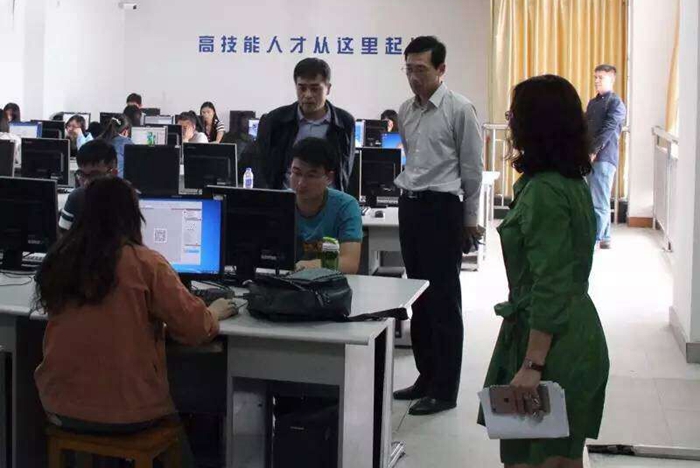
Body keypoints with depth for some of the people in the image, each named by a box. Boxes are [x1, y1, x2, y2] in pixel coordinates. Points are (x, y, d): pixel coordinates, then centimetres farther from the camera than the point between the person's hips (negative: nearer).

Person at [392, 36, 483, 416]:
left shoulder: (460, 110, -10)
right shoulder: (406, 110, 10)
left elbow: (472, 169, -6)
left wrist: (469, 219, -2)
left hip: (442, 207, -7)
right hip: (409, 205, 7)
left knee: (443, 300, -2)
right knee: (418, 298, 13)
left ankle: (444, 389, 7)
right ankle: (426, 377, 25)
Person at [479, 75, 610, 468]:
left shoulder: (544, 191, -20)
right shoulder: (573, 182, 10)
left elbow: (550, 288, -24)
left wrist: (532, 365, -24)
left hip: (552, 343, -10)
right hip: (579, 337, 10)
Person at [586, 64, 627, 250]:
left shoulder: (616, 103, -5)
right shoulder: (592, 102, 19)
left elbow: (608, 130, -14)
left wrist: (593, 152, -19)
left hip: (604, 158, -8)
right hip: (589, 158, 8)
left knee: (599, 202, -8)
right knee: (597, 200, 12)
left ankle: (593, 240, -8)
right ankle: (604, 238, 20)